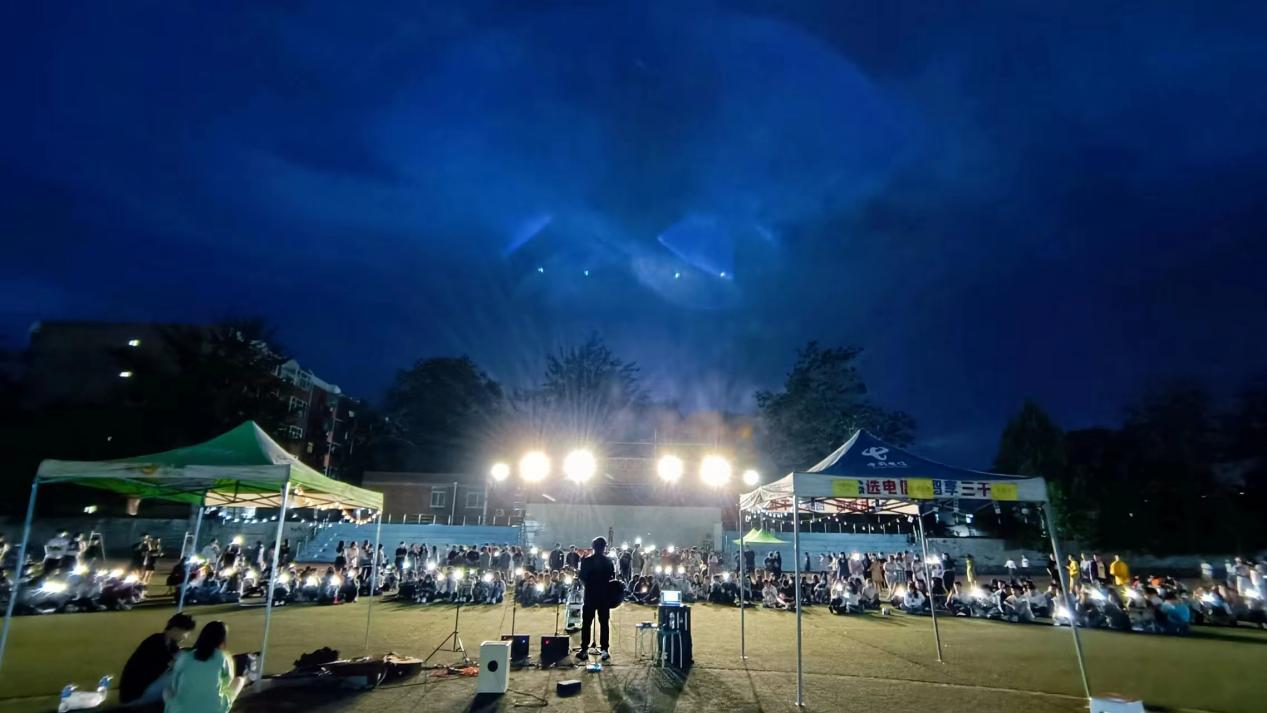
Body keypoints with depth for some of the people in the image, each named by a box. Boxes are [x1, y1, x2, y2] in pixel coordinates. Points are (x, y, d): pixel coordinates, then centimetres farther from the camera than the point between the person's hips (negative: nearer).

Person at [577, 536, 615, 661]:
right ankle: (604, 650, 5)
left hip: (590, 595, -1)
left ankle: (584, 650, 5)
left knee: (586, 624, 6)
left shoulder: (586, 561, -6)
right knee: (604, 623, 7)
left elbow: (582, 579, -4)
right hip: (604, 596, 1)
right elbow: (613, 578, 1)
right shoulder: (608, 561, -3)